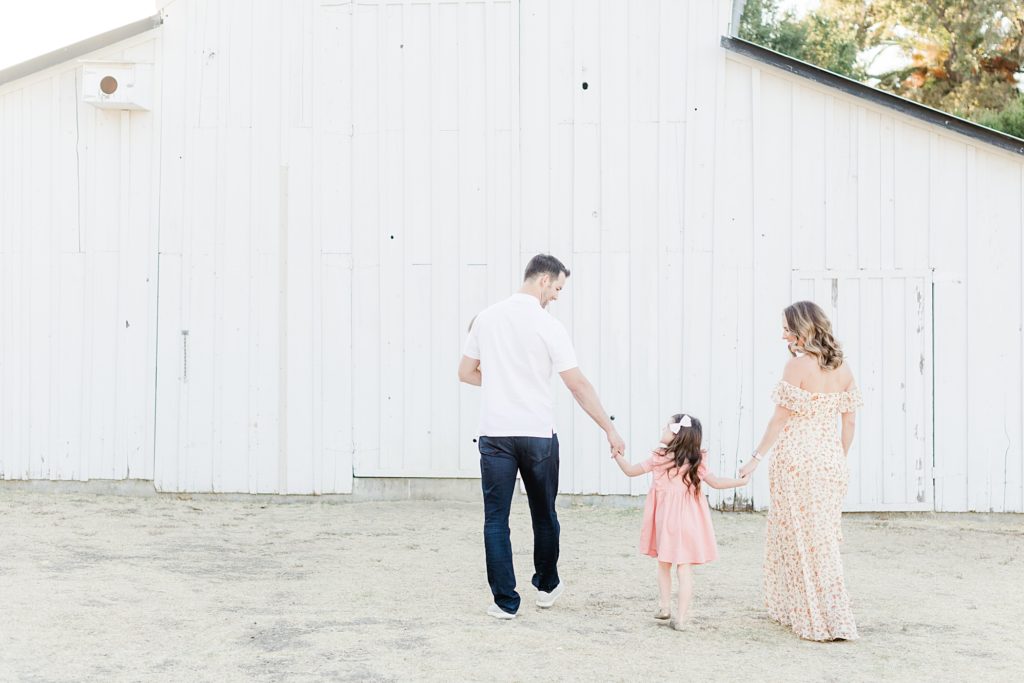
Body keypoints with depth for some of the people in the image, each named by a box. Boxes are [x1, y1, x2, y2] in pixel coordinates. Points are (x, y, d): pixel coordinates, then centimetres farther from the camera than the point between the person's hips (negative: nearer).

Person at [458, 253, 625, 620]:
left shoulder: (486, 318, 3)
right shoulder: (548, 326, -8)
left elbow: (465, 373, 10)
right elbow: (578, 386, -7)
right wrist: (610, 429, 0)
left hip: (495, 434, 2)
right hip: (538, 434, -2)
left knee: (496, 519, 4)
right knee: (544, 515, 16)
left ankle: (505, 601, 3)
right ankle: (546, 586, 31)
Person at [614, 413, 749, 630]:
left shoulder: (659, 458, -7)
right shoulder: (696, 462, 0)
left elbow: (630, 471, 1)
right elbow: (716, 483, 6)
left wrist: (617, 455, 14)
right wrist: (741, 481, 19)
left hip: (667, 519, -2)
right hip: (689, 520, 2)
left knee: (664, 565, 16)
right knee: (684, 568, 1)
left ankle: (664, 606, 18)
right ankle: (680, 618, 0)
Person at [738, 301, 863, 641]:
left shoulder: (797, 366, -12)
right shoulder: (842, 368, 6)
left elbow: (780, 419, -13)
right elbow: (849, 422, 9)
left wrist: (756, 457, -7)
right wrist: (838, 461, 19)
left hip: (796, 459, -7)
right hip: (831, 459, 7)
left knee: (801, 537, 2)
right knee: (824, 535, 15)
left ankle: (829, 621, 3)